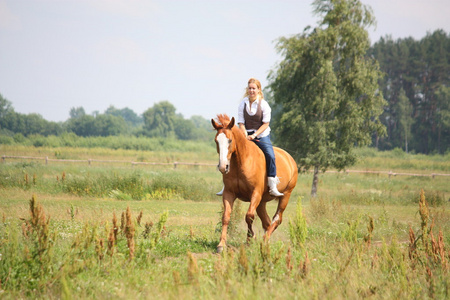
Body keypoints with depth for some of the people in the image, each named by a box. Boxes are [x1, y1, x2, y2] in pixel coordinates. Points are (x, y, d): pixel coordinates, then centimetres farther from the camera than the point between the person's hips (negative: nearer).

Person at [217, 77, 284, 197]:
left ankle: (273, 187, -15)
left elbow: (266, 123, -8)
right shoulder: (243, 104, 2)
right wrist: (245, 137, -15)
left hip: (262, 135, -2)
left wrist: (255, 135, -19)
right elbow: (241, 123, 0)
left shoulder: (264, 104, -5)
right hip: (246, 135, 2)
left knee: (270, 156, -22)